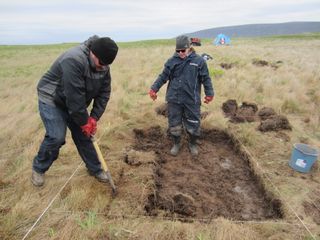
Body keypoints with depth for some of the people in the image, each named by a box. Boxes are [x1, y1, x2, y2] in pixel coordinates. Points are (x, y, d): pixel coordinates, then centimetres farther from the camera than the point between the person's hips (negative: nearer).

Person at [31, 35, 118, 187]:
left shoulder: (103, 66, -10)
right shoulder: (74, 60, -35)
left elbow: (104, 93, -7)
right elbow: (75, 97, -33)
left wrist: (94, 118, -15)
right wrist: (84, 122, -23)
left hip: (73, 104, 6)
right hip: (51, 99, -6)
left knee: (83, 135, 6)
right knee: (56, 136, -15)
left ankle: (95, 169, 21)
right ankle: (38, 168, 13)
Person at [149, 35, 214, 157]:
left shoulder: (199, 61, -1)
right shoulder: (171, 61, 1)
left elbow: (206, 79, 3)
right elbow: (163, 77, 5)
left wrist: (209, 93, -2)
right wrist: (154, 88, -5)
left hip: (192, 100, -1)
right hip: (174, 100, 1)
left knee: (193, 124, 10)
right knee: (174, 124, 11)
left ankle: (193, 144, 35)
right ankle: (176, 144, 35)